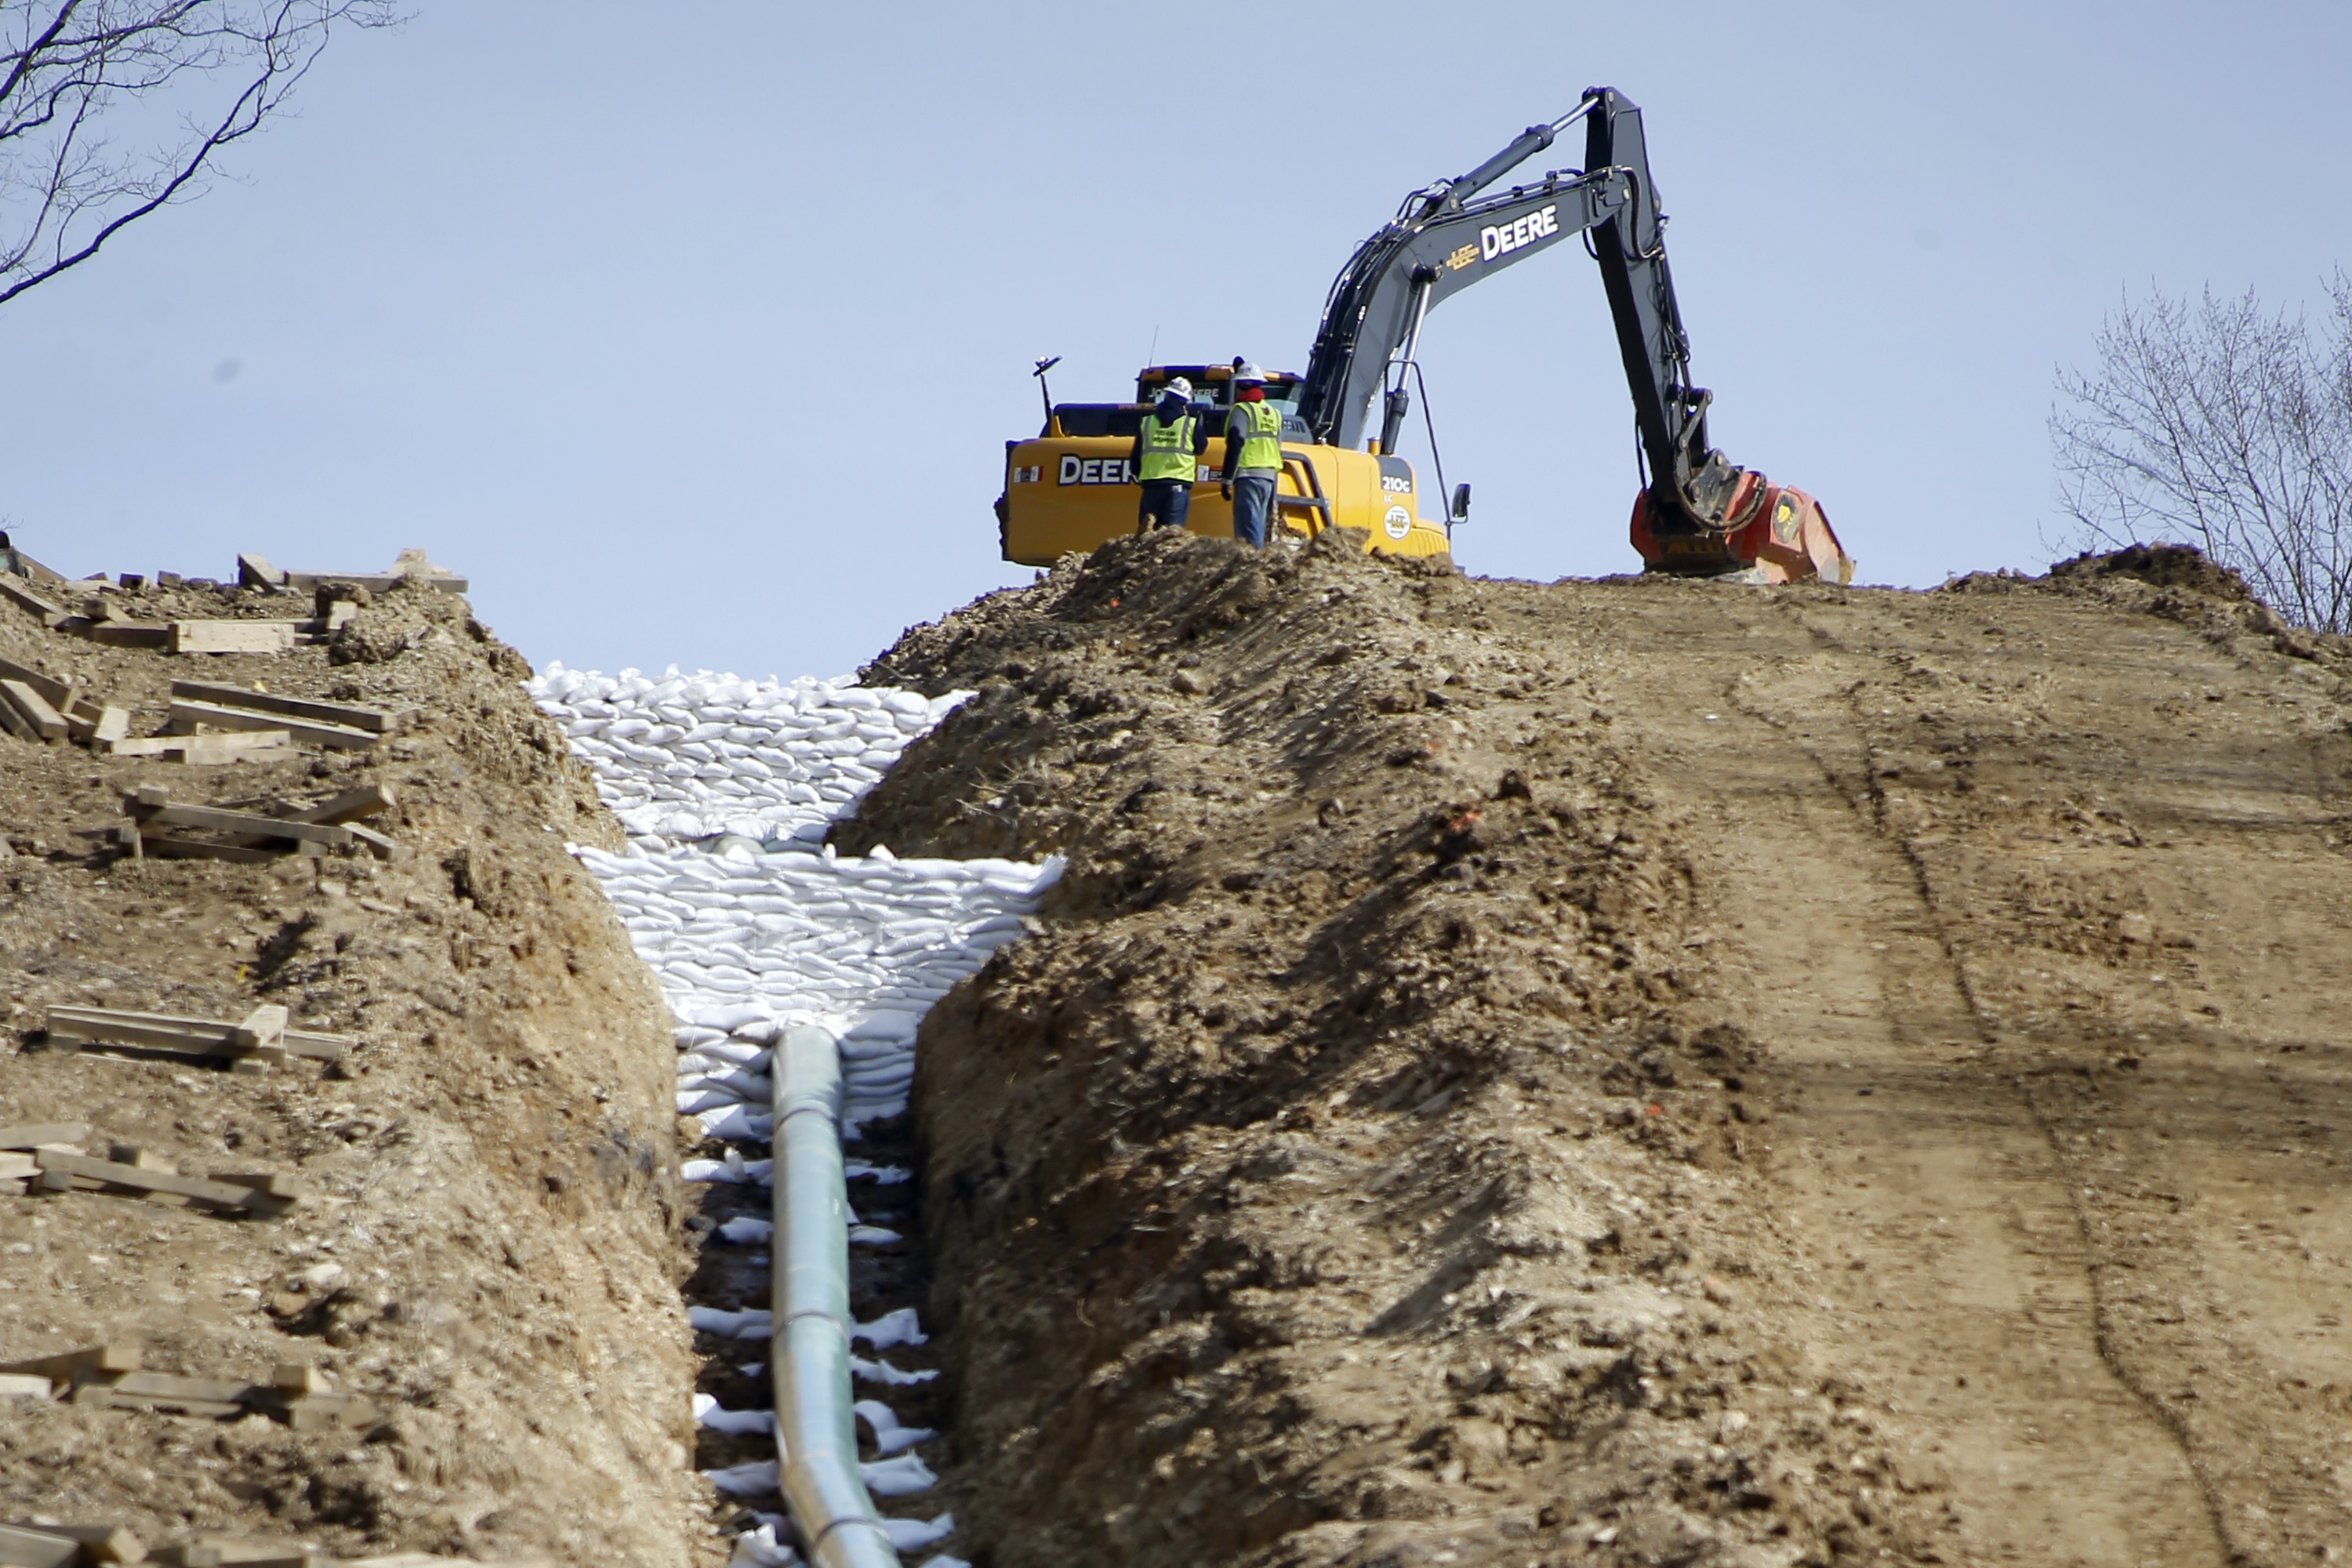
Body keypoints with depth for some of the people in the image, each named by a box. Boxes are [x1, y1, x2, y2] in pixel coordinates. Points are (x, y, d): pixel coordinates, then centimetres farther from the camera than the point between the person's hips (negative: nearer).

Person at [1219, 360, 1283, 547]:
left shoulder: (1241, 410, -5)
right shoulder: (1273, 413, 19)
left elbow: (1235, 445, -15)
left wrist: (1226, 480, -15)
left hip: (1248, 476, -8)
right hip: (1269, 476, 8)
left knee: (1247, 531, -12)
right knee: (1259, 527, 13)